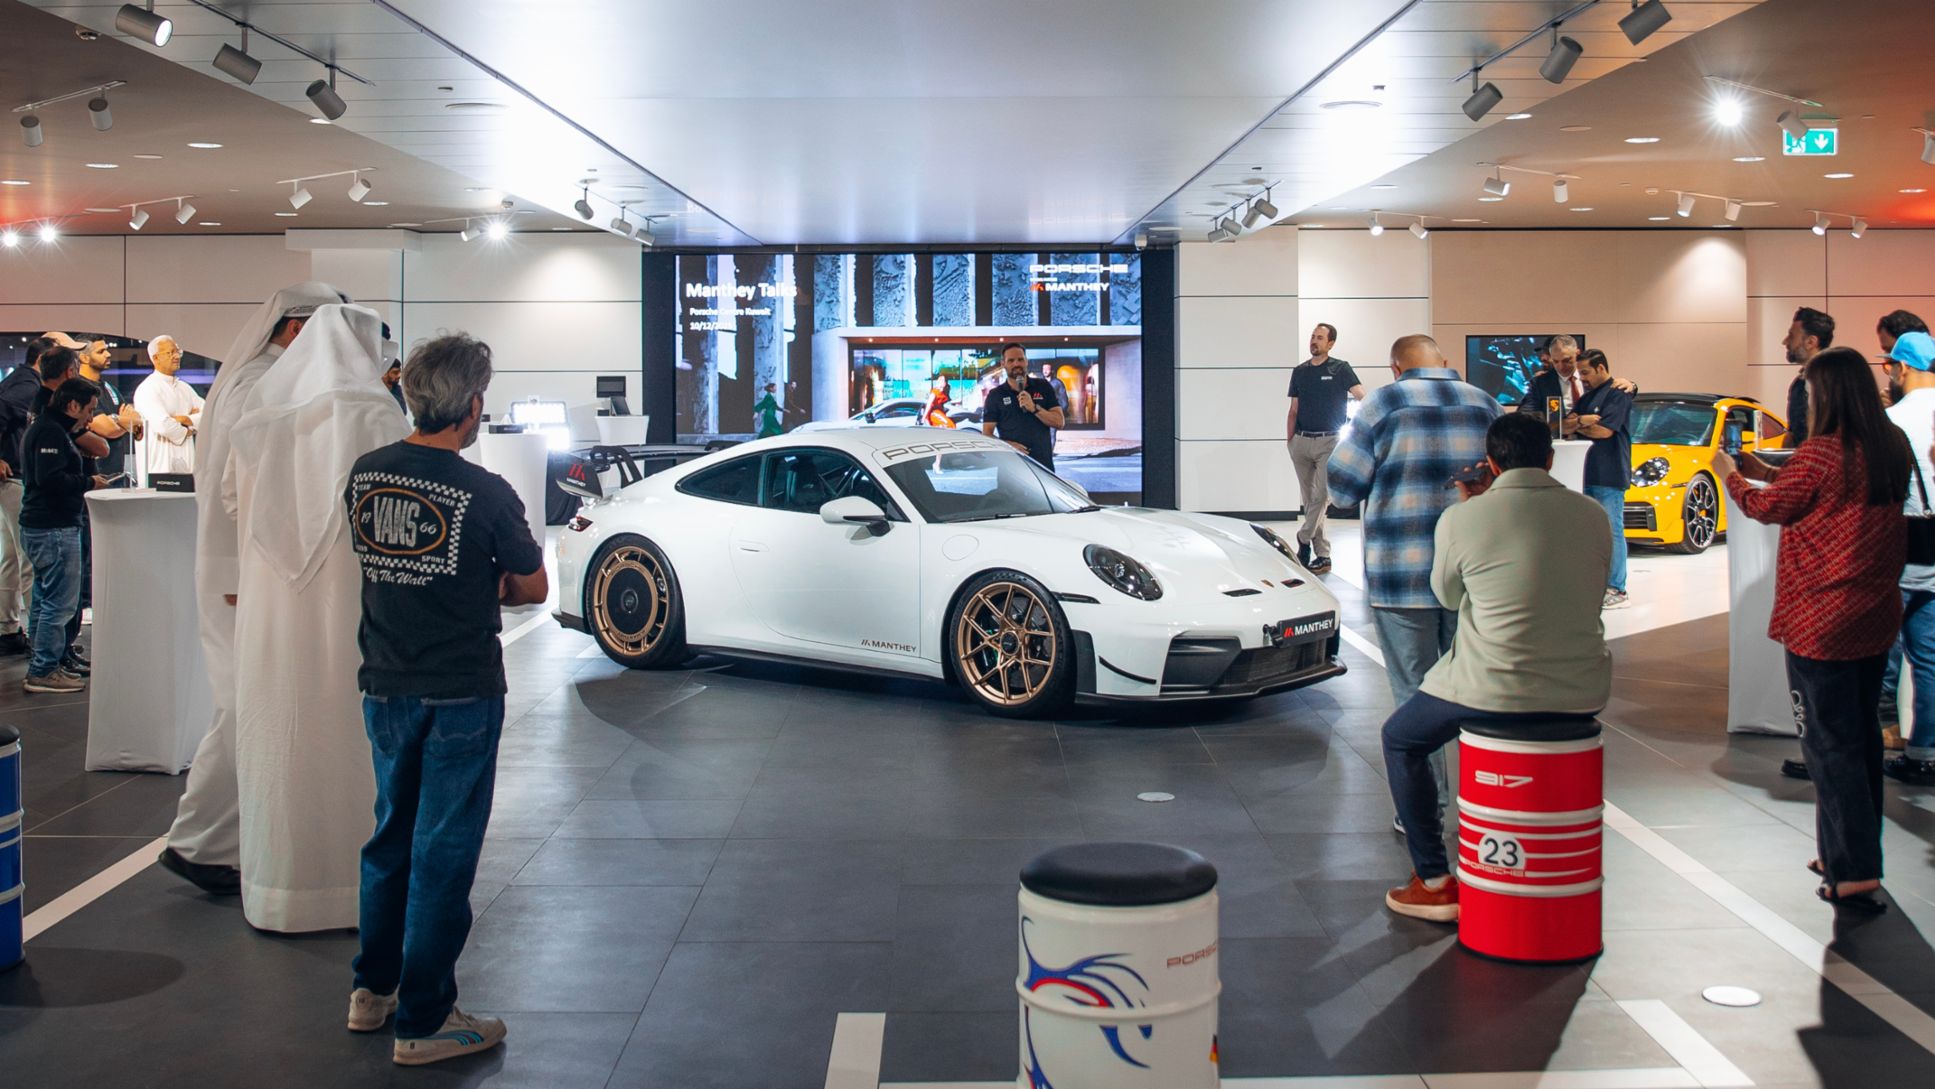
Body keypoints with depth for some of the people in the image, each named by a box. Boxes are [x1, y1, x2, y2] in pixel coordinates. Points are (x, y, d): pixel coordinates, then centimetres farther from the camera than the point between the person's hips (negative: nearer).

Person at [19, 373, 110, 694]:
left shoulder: (46, 427, 19)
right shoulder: (51, 432, -15)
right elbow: (50, 478, -24)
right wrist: (88, 482, -14)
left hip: (38, 526, 11)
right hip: (54, 529, -11)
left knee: (46, 600, 16)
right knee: (61, 601, -8)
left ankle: (45, 666, 22)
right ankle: (43, 672, -4)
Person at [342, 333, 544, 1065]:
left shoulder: (364, 475, -1)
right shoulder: (485, 493, -16)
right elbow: (534, 588, -6)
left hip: (384, 688, 5)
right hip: (460, 695, -5)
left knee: (391, 836, 21)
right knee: (443, 852, 3)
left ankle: (372, 990, 32)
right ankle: (424, 1021, 10)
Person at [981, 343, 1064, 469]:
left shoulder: (1042, 387, 11)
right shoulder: (995, 395, 7)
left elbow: (1059, 421, 5)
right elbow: (987, 434, 2)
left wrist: (1034, 408, -10)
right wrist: (1007, 445, -17)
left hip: (1043, 463, 1)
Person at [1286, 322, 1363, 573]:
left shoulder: (1340, 369, 1)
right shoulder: (1300, 371, 13)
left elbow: (1361, 395, -13)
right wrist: (1289, 440, 6)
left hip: (1329, 441, -4)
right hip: (1302, 441, 4)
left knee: (1321, 496, -12)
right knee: (1309, 499, 5)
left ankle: (1304, 539, 0)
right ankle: (1322, 554, 9)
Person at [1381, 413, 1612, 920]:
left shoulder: (1462, 520, -9)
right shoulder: (1592, 514, 3)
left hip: (1495, 688, -5)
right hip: (1583, 693, 5)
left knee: (1399, 741, 20)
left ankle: (1435, 883, 14)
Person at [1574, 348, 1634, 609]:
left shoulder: (1617, 394, -8)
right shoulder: (1588, 396, 20)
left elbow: (1605, 430, -16)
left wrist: (1577, 424, -2)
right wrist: (1583, 421, -2)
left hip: (1610, 475, -9)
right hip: (1589, 474, 9)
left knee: (1612, 531, -6)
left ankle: (1617, 590, -4)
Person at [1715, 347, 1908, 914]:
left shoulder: (1820, 454, -20)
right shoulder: (1893, 449, 3)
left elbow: (1770, 508, -5)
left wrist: (1731, 476, 13)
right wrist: (1769, 473, 19)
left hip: (1822, 624, -7)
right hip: (1875, 618, 8)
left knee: (1830, 745, -2)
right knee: (1862, 738, 17)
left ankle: (1855, 873, -3)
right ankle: (1851, 854, 28)